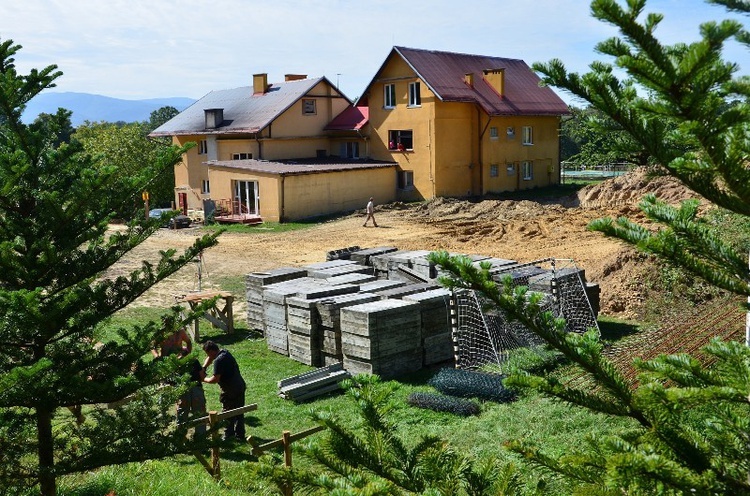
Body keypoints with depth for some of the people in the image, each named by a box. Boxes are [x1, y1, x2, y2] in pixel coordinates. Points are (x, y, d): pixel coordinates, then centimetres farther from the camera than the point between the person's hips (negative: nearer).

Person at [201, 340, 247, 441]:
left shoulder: (218, 361, -22)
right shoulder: (225, 352, 7)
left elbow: (215, 379, -23)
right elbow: (210, 358, 24)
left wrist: (204, 379, -6)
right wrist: (203, 368, 11)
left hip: (230, 391, -9)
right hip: (240, 387, 9)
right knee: (239, 413, 18)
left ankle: (228, 436, 18)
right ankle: (240, 434, 28)